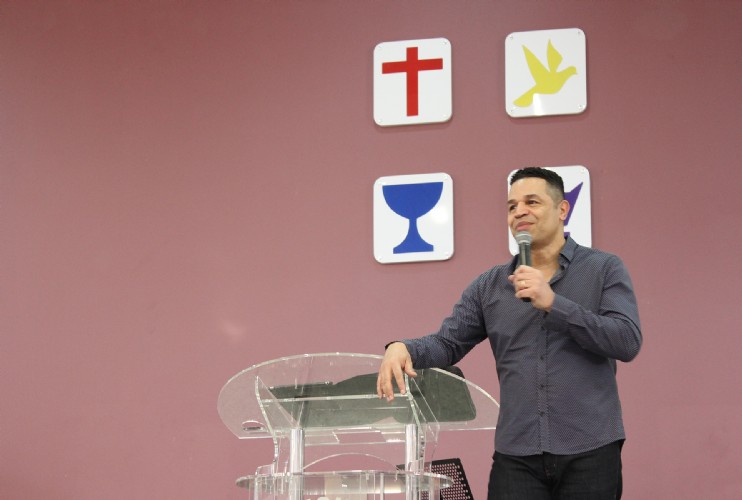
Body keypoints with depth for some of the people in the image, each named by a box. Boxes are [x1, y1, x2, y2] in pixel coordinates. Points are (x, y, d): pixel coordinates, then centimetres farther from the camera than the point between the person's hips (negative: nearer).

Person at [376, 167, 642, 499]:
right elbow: (448, 343, 10)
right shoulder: (489, 286, 12)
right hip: (516, 455, 2)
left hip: (589, 450, -2)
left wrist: (553, 303, -15)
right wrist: (403, 348, -12)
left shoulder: (604, 269, 3)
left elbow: (627, 341, -8)